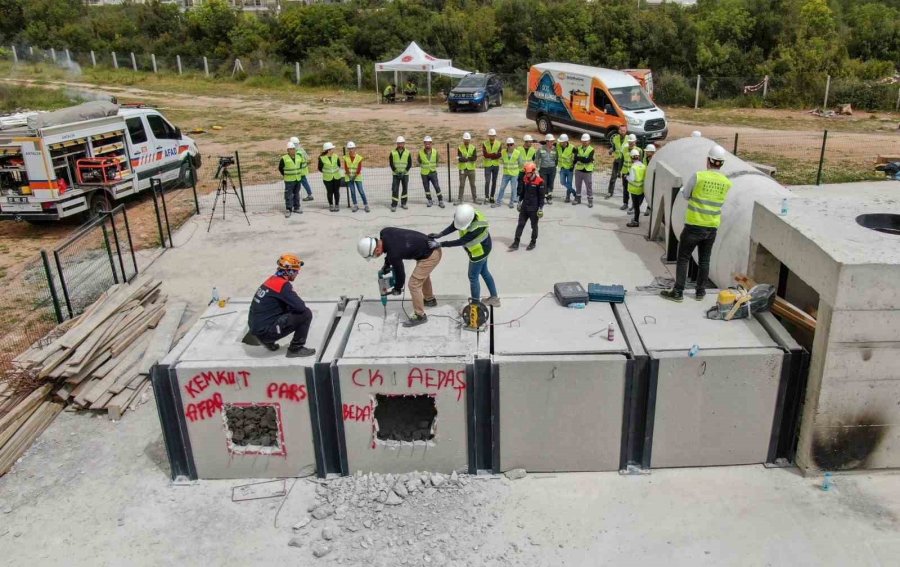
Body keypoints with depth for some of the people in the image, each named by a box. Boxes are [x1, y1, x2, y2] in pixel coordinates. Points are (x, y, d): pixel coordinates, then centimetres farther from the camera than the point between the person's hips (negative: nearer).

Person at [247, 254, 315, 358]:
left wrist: (292, 308, 11)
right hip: (266, 331, -9)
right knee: (306, 314, -9)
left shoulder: (272, 280, 11)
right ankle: (296, 349, 2)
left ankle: (268, 342, 24)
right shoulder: (283, 285, -16)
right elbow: (301, 307, -17)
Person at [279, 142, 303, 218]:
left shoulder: (298, 157, 4)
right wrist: (284, 175, 3)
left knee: (296, 194, 15)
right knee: (288, 195, -5)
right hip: (289, 180, -5)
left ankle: (296, 207, 26)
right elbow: (280, 168, 0)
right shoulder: (284, 159, -11)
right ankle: (288, 209, -1)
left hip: (298, 179, 5)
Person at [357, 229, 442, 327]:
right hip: (432, 246, 10)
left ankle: (420, 316, 6)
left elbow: (400, 273, -12)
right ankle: (430, 300, 52)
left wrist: (397, 289, 6)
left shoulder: (393, 254, -29)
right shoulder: (384, 232, -9)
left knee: (414, 284, -7)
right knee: (422, 274, 31)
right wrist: (386, 264, 14)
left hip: (431, 256, -10)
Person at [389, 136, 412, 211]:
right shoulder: (393, 152, -3)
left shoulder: (407, 153, -2)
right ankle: (393, 205, -4)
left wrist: (405, 171, -14)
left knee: (405, 189, 9)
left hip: (405, 174, 1)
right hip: (396, 174, -1)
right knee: (395, 190, -7)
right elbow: (391, 163, -3)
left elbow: (410, 164, -2)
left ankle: (403, 203, 25)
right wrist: (395, 171, -14)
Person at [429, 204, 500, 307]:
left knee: (473, 277, 6)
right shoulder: (465, 213, -18)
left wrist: (441, 244, -33)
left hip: (480, 251, -9)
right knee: (484, 272, 23)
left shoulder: (477, 227, -41)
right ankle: (494, 298, 39)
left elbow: (461, 241, -35)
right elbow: (453, 226, -11)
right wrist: (439, 235, -25)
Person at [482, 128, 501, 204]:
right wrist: (495, 154, -17)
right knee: (487, 181, -9)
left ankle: (492, 197, 17)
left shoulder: (499, 144, 2)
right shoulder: (484, 144, -1)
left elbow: (499, 155, -11)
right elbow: (485, 154, -15)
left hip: (496, 165, 2)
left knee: (494, 182, 8)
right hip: (487, 165, -2)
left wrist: (490, 155, -19)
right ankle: (486, 197, -4)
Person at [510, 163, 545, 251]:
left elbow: (541, 196, -12)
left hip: (534, 208, -5)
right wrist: (520, 202, 17)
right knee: (520, 224, 5)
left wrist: (541, 208, -12)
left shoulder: (539, 181, -15)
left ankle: (533, 242, 24)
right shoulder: (525, 179, 3)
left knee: (534, 226, 9)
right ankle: (516, 243, 9)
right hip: (524, 206, 5)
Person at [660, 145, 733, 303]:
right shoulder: (727, 183, -2)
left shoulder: (698, 176, -15)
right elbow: (721, 201, 10)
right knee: (704, 261, 16)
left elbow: (685, 195, -2)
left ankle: (678, 292, 6)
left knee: (683, 259, 5)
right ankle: (700, 292, 24)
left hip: (694, 225, -4)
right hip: (712, 227, 4)